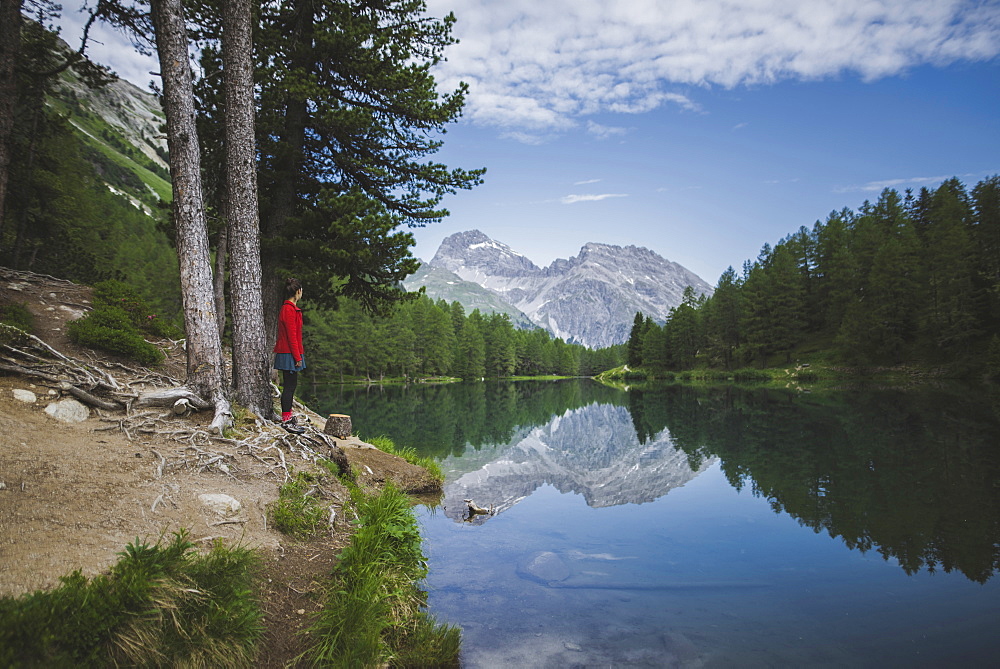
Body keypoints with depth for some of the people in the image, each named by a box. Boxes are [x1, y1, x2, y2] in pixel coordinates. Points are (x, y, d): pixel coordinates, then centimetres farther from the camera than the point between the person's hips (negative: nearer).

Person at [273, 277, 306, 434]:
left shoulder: (290, 308, 16)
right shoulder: (289, 309, -15)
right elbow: (292, 336, -18)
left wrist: (299, 354, 19)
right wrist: (298, 357, -17)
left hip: (288, 353, 10)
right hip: (289, 354, -10)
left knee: (290, 385, 12)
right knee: (289, 386, -6)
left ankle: (288, 418, 18)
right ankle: (286, 420, -2)